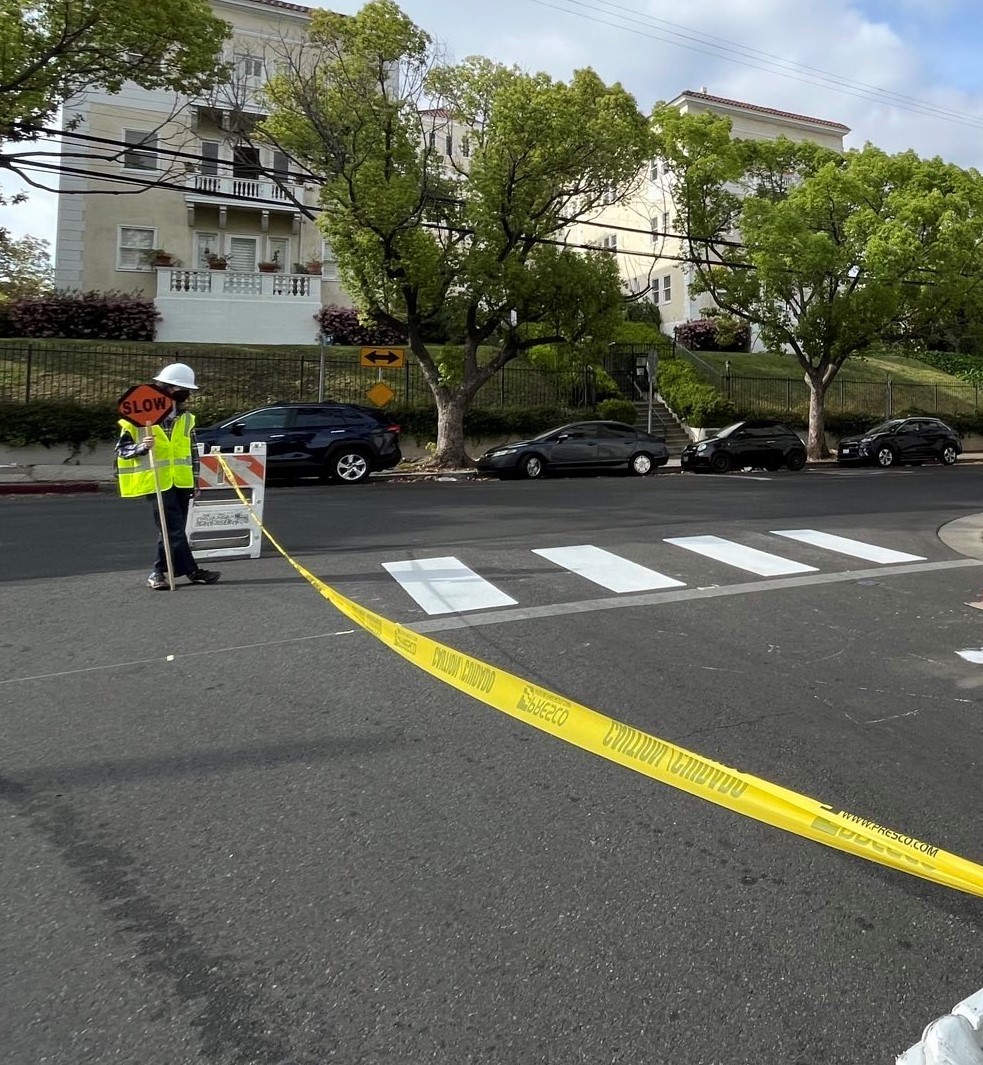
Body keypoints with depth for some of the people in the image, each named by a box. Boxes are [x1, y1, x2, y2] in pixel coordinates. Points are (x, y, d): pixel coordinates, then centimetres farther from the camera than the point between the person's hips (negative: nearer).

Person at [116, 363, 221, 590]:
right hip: (157, 482, -6)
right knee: (174, 529, -10)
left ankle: (159, 572, 17)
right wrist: (141, 447, -22)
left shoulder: (186, 418, 12)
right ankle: (192, 571, -4)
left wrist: (195, 480, 18)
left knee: (174, 530, 8)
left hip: (181, 482, 6)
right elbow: (121, 449, -2)